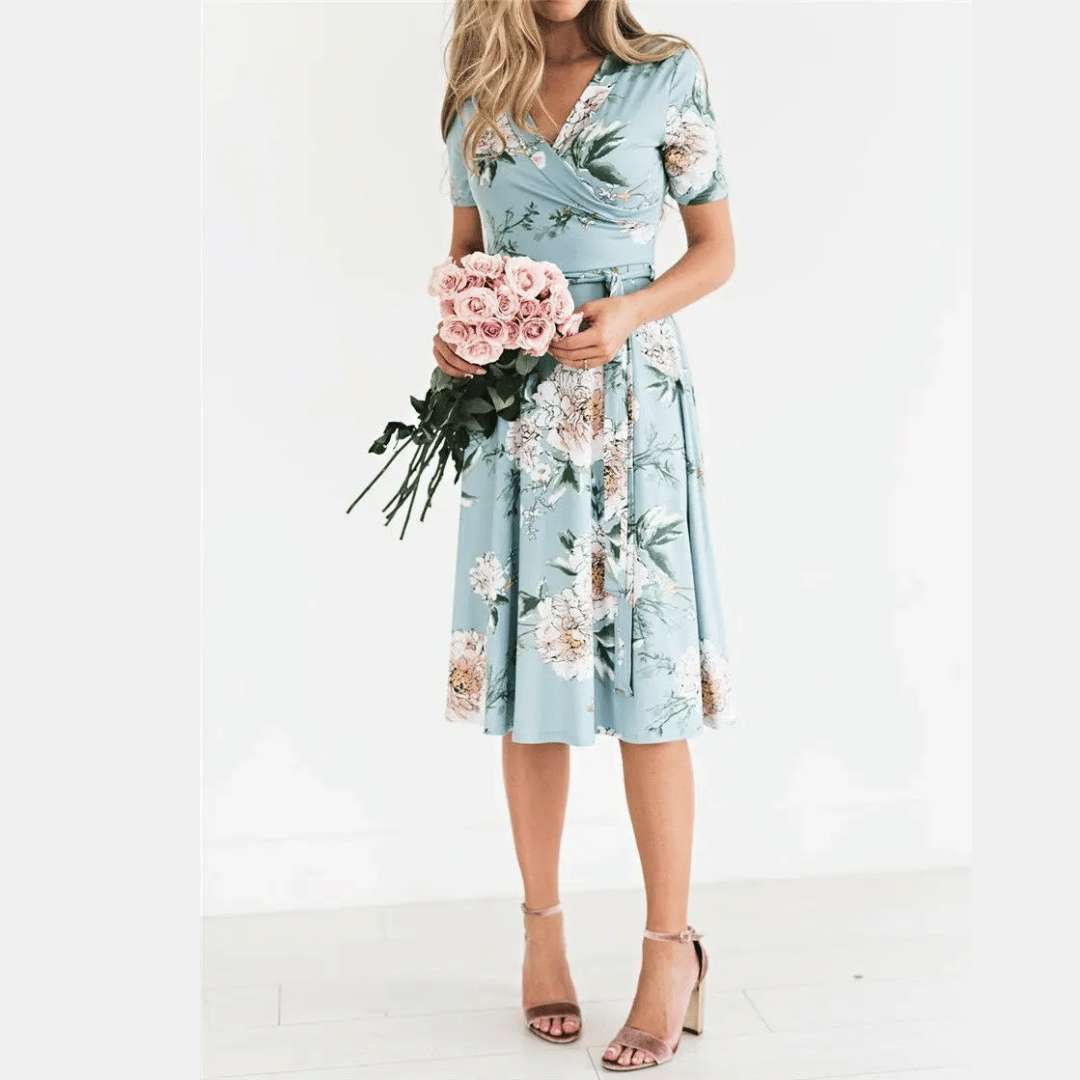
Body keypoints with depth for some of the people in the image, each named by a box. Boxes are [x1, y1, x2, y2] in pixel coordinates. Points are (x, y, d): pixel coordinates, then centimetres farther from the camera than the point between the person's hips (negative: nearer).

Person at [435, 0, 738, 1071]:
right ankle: (542, 930, 19)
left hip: (630, 400, -3)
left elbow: (717, 247, 4)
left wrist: (631, 311, -14)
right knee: (527, 662, 5)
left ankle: (670, 947, 9)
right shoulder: (478, 96, 11)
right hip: (514, 408, 3)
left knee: (644, 670, -4)